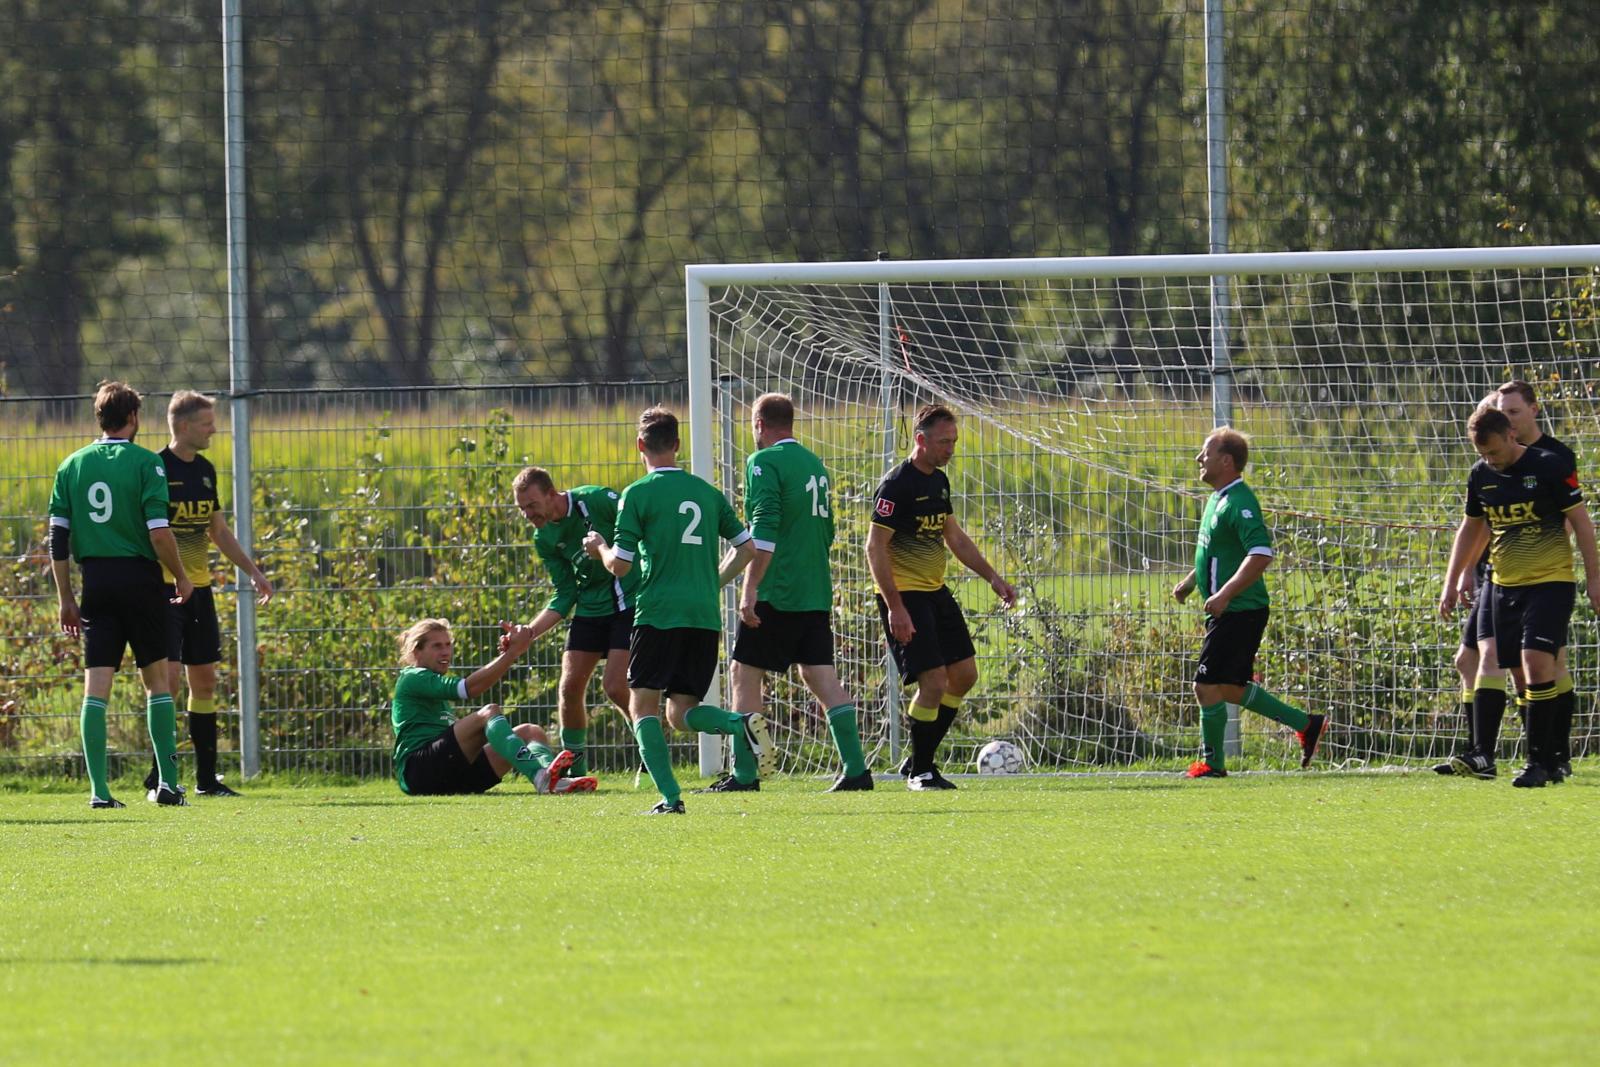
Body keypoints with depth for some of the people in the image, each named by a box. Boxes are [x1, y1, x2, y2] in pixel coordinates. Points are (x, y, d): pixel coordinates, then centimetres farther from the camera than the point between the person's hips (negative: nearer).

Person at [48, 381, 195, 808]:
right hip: (139, 577, -3)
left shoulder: (72, 465, 7)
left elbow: (58, 538, 4)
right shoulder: (145, 462, -5)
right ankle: (167, 782, 8)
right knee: (157, 680, 10)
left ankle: (99, 789, -7)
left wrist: (66, 599, 10)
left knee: (96, 686, 0)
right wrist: (181, 578, 3)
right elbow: (159, 533, -12)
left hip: (95, 581, 3)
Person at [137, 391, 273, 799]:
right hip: (164, 589, -8)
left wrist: (253, 571, 20)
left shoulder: (205, 470, 13)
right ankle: (159, 772, -7)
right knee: (169, 675, -14)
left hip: (199, 589, 8)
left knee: (204, 680, 8)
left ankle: (207, 778, 14)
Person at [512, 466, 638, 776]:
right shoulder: (544, 539, 1)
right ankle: (574, 769, 15)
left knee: (615, 686, -15)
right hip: (589, 608, 6)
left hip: (629, 601, -6)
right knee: (570, 686, -1)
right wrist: (529, 632, -9)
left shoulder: (597, 500, -18)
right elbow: (564, 596, 4)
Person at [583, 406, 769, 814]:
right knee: (682, 712, 12)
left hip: (659, 615, -5)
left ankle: (670, 796, -12)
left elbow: (620, 565, -5)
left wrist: (599, 547, 16)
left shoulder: (638, 494, -4)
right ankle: (741, 724, -19)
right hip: (705, 616, 5)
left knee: (643, 705, 3)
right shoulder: (707, 492, 13)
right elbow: (747, 547, 14)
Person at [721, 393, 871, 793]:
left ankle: (744, 775, -1)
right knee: (820, 675, 4)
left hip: (776, 594, -7)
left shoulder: (765, 463, -8)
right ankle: (855, 769, -5)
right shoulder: (814, 464, 17)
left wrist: (750, 589, -20)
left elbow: (764, 531, -19)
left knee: (746, 674, 1)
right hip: (815, 594, 7)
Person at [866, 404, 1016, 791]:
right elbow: (876, 547, -18)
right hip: (904, 595, -9)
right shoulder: (897, 485, -16)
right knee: (933, 680, -14)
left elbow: (954, 538, 24)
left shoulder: (939, 481, 12)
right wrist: (895, 607, -23)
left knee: (964, 675, 8)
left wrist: (992, 576, 17)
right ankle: (920, 772, 2)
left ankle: (921, 760, 20)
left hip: (936, 591, 9)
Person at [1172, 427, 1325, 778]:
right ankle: (1306, 725, 20)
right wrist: (1189, 583, 28)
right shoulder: (1218, 499, 14)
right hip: (1230, 613, 10)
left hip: (1238, 613, -10)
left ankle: (1211, 763, 6)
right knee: (1230, 688, 14)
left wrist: (1224, 595, -31)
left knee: (1208, 685, -5)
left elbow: (1261, 555, -28)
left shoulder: (1238, 504, -18)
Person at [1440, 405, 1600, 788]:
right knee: (1522, 675, 4)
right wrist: (1452, 582, 17)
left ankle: (1539, 762, -15)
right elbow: (1470, 528, 19)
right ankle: (1548, 762, 12)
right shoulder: (1481, 476, 6)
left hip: (1551, 581, -6)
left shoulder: (1550, 467, -10)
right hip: (1506, 585, 6)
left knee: (1536, 662, -19)